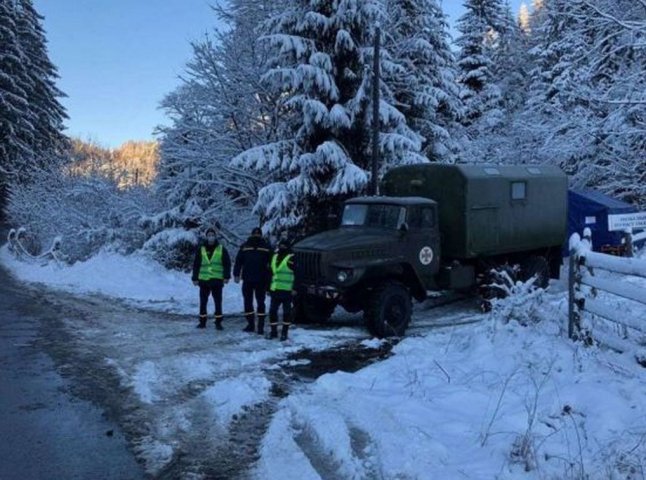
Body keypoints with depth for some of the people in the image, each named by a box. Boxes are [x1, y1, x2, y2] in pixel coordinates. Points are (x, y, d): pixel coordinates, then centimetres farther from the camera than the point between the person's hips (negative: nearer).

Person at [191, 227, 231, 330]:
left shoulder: (221, 249, 4)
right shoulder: (200, 249, 7)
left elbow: (227, 264, 4)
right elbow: (196, 265, 10)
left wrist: (226, 276, -4)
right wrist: (195, 278, 5)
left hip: (217, 280, -1)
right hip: (203, 280, 1)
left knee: (218, 302, 1)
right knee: (203, 302, 7)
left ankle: (218, 322, 9)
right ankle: (202, 321, 17)